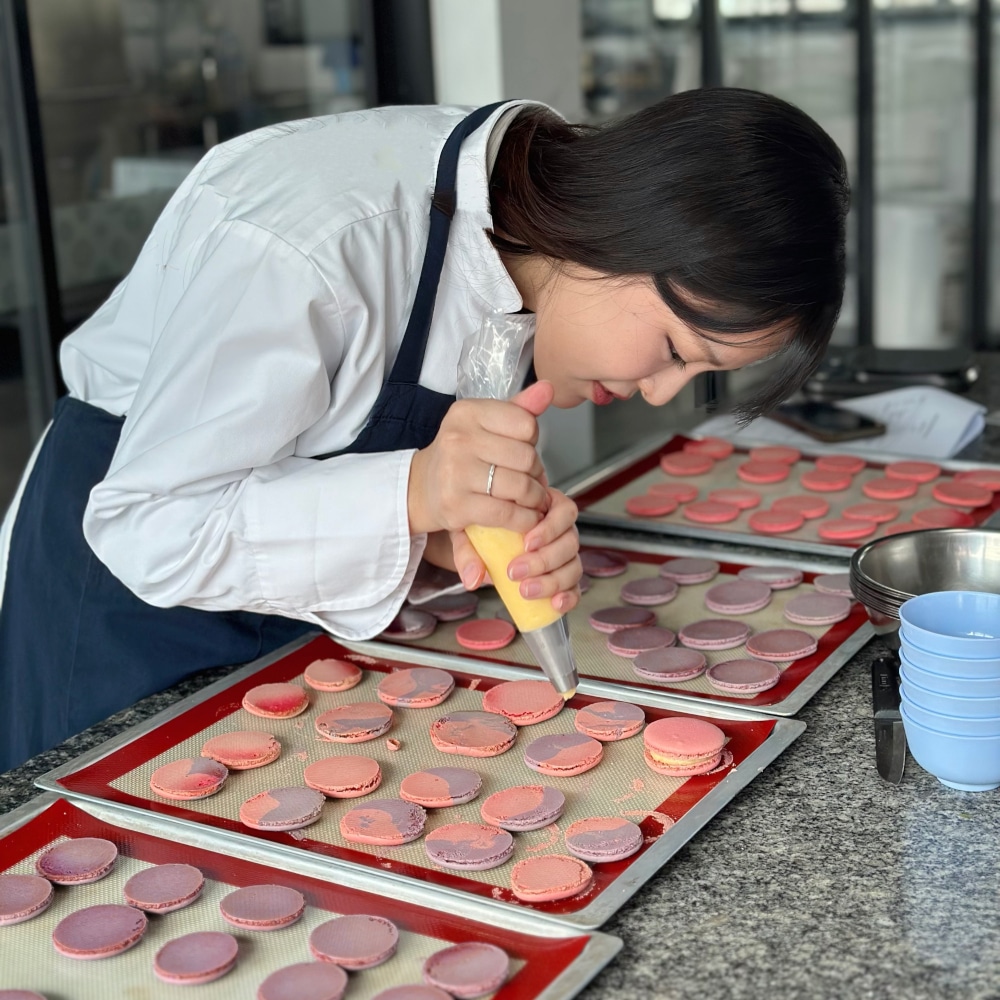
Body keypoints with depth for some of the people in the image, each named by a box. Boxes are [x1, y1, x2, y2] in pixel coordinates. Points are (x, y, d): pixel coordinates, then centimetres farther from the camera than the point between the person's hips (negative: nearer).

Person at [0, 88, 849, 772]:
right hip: (132, 594, -6)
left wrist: (521, 535, -25)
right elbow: (144, 528, -29)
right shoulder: (308, 240, -37)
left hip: (319, 596, 6)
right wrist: (413, 494, -42)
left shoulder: (547, 226, -14)